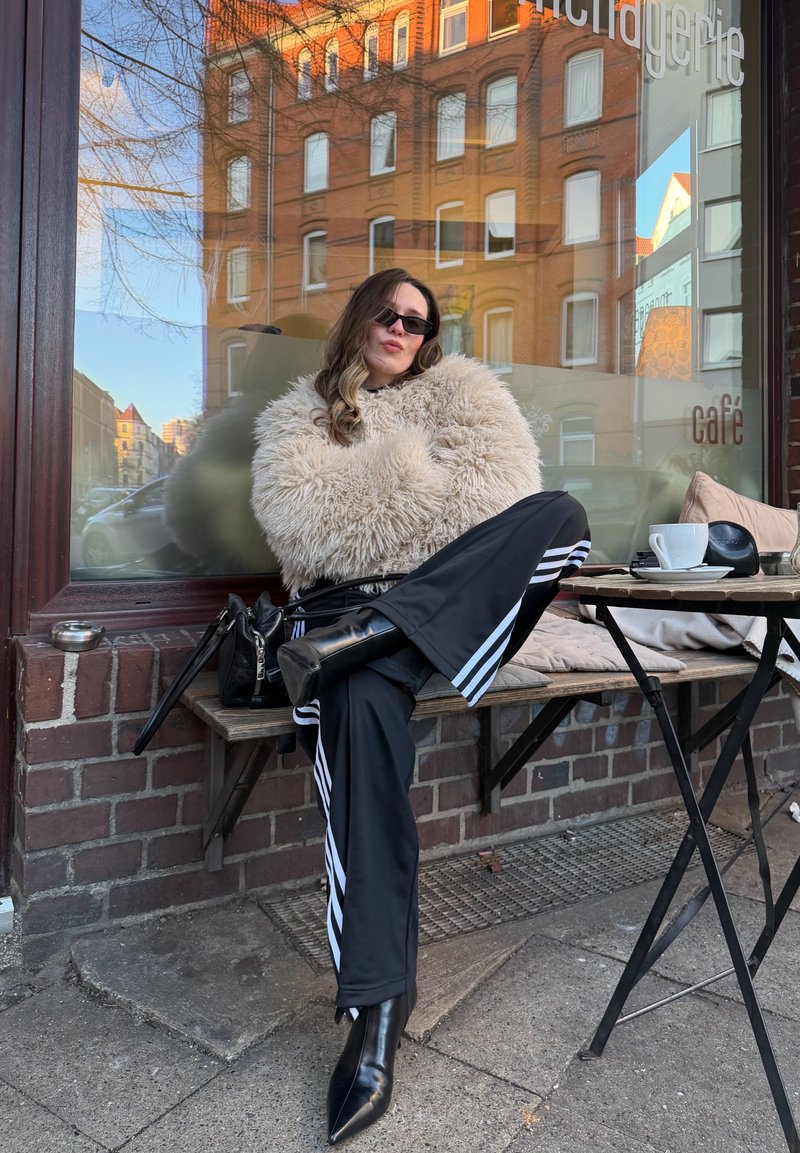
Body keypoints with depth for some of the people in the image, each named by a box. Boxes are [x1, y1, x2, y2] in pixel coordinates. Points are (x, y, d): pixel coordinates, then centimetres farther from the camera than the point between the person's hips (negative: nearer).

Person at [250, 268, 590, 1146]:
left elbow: (498, 484, 2)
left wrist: (371, 508, -4)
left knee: (559, 514, -26)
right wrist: (421, 504, -6)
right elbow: (290, 512, 0)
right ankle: (378, 1000, -32)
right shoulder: (301, 417, 22)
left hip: (455, 593, 2)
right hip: (352, 592, -1)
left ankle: (364, 634, -36)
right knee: (360, 699, -35)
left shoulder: (462, 391, 22)